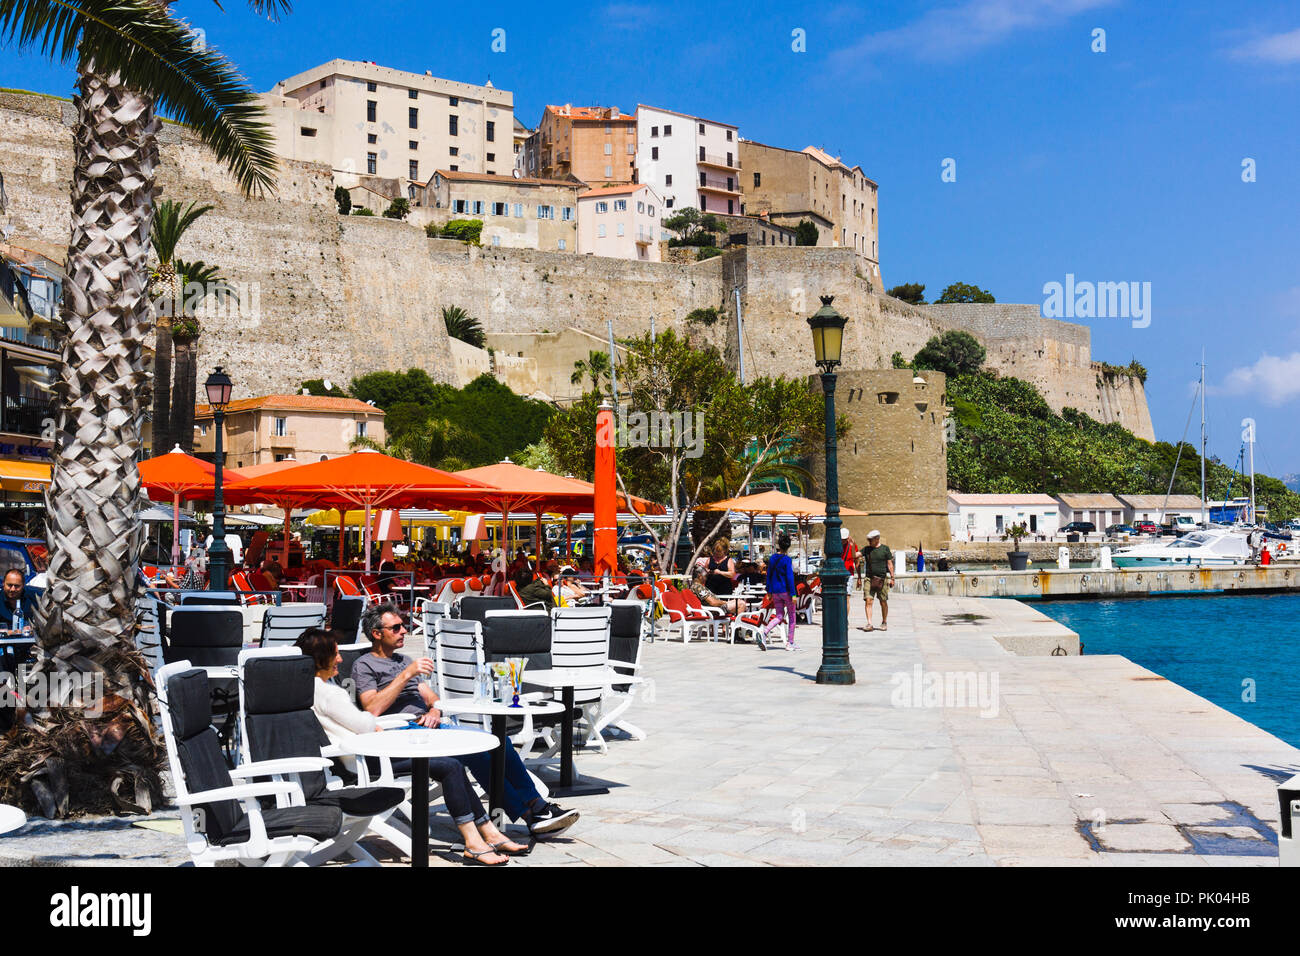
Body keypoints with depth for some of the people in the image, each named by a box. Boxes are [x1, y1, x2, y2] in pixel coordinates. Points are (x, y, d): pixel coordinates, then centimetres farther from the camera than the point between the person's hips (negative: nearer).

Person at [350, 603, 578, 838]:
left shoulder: (404, 660, 28)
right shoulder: (364, 665, 5)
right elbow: (373, 708, -13)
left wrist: (435, 709, -1)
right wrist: (406, 674, -12)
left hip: (430, 724, 8)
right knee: (473, 748, -30)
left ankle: (538, 806, -19)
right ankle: (529, 816, -30)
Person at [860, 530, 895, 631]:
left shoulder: (885, 549, 2)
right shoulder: (866, 549, 9)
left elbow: (890, 564, 4)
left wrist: (892, 578, 1)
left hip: (882, 579, -1)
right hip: (869, 578, 1)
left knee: (883, 602, 6)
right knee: (868, 601, -10)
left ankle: (884, 623, 23)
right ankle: (869, 624, -12)